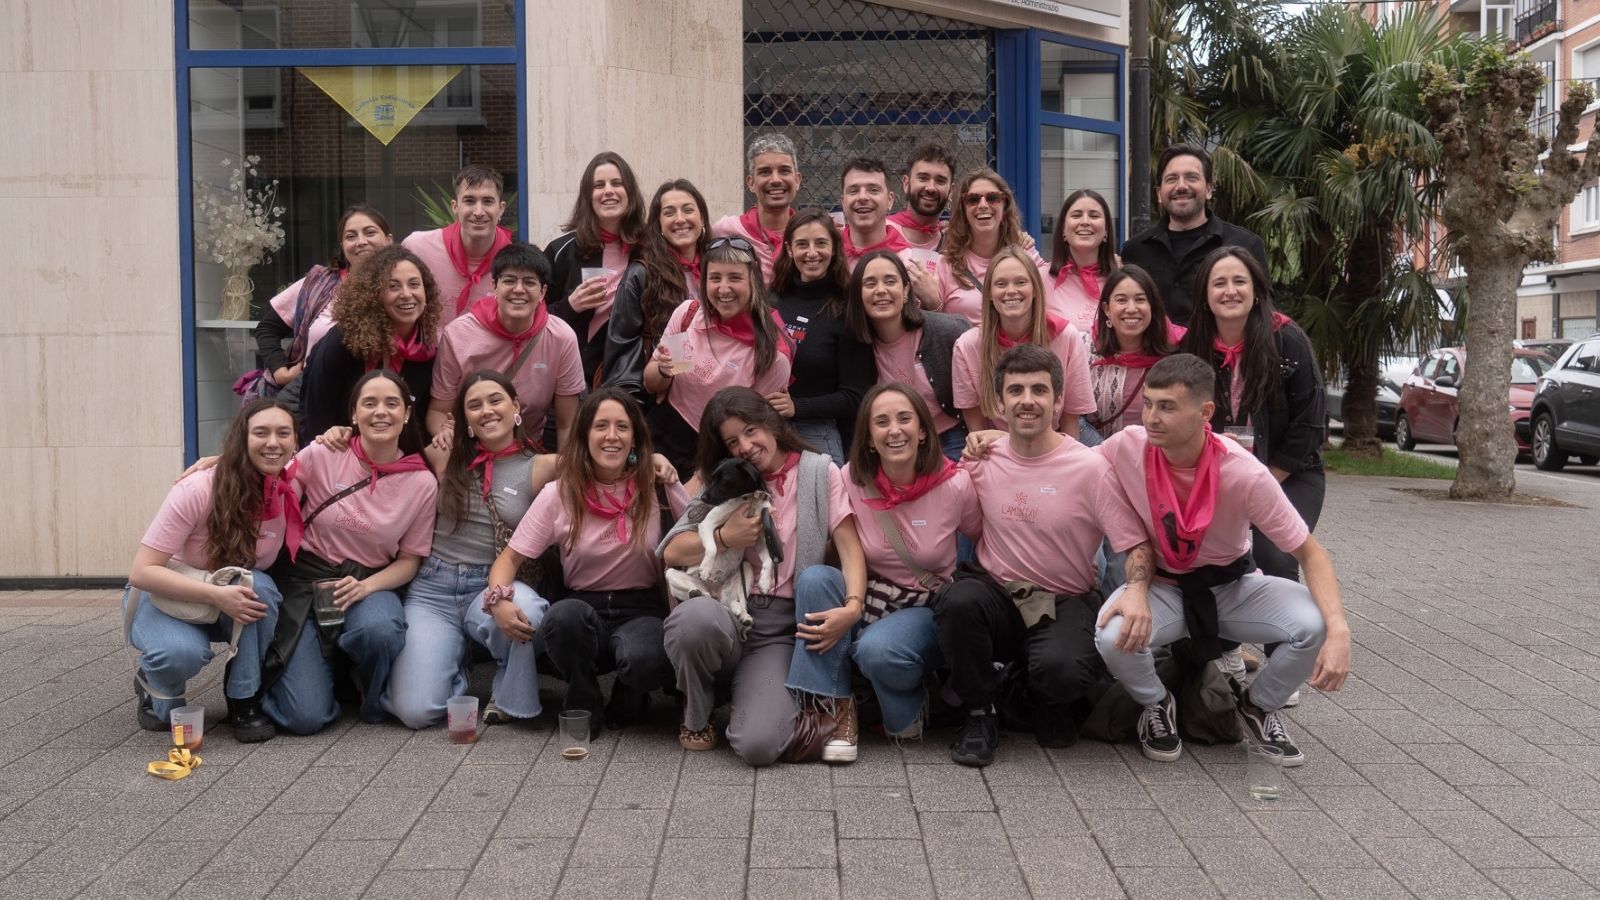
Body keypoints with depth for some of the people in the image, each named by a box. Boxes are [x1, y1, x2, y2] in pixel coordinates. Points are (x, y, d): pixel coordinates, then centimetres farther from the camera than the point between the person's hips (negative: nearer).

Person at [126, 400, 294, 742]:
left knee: (259, 586, -32)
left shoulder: (290, 491, -14)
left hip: (233, 599, 4)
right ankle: (156, 687, 1)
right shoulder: (199, 490, -28)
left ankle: (244, 699, -12)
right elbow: (142, 572, -28)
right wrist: (216, 594, -38)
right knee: (184, 651, -37)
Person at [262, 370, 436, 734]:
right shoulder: (322, 455, -7)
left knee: (380, 630, -38)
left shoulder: (422, 483, -3)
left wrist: (366, 586, -14)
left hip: (370, 584, 1)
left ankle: (372, 698, -1)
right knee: (306, 717, -15)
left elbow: (409, 560, 4)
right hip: (307, 580, -1)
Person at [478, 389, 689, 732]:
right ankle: (584, 707, -7)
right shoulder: (559, 493, -2)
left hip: (641, 610, 0)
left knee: (645, 660, -36)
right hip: (582, 608, 1)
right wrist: (499, 599, -22)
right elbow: (510, 558, -3)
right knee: (565, 615, -37)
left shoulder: (657, 487, -1)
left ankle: (629, 699, 4)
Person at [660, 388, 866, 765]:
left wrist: (853, 606, -23)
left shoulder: (819, 472, 5)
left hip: (787, 627, -3)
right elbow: (672, 552, 5)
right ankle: (697, 717, -5)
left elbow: (850, 548, -6)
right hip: (728, 619, 3)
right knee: (694, 616, -34)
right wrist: (724, 537, -10)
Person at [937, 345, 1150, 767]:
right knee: (958, 600, -32)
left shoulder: (1090, 468, -9)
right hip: (997, 595, 3)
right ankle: (979, 712, -6)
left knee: (1059, 669, -34)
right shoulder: (983, 459, 1)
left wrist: (1136, 593, -28)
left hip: (1065, 605, -2)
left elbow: (1136, 545, -9)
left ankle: (1051, 702, 8)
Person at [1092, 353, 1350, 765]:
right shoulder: (1127, 448, -20)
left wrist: (1338, 630, -32)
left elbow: (1309, 552, -15)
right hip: (1162, 587, 0)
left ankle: (1257, 705, 6)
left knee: (1314, 625, -26)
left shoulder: (1245, 474, -23)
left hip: (1232, 586, 0)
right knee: (1113, 636, -32)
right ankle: (1156, 705, 4)